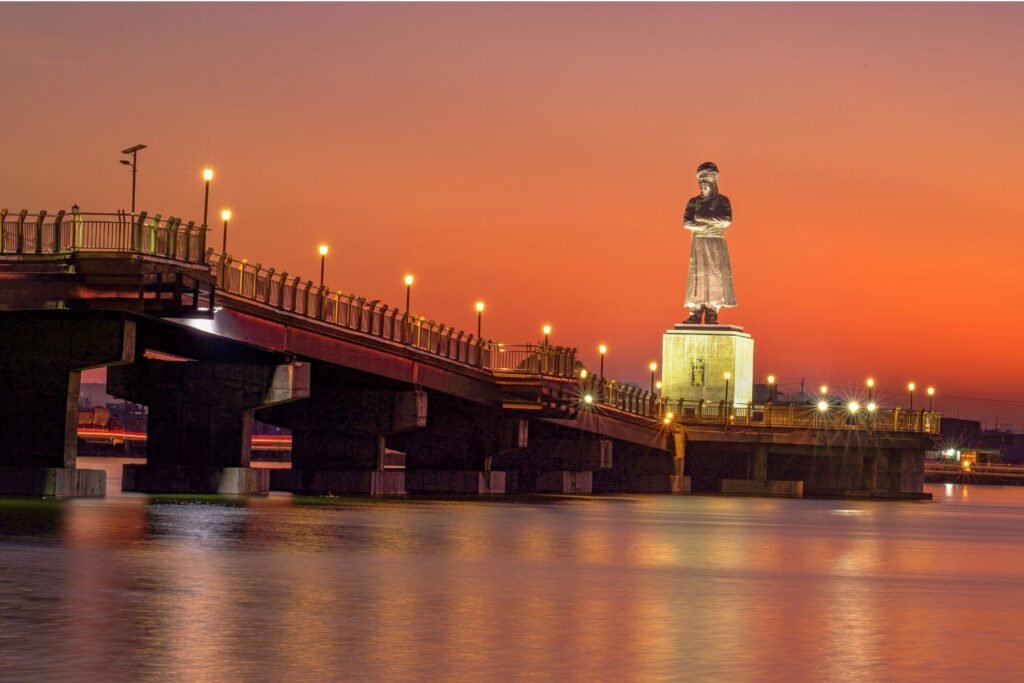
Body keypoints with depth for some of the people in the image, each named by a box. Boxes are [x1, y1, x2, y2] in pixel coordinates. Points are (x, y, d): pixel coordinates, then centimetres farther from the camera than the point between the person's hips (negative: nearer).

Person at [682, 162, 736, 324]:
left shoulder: (722, 201, 7)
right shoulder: (693, 202, 11)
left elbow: (727, 221, -8)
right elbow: (687, 223, -1)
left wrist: (702, 218, -7)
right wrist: (707, 227, -11)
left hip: (717, 243, -1)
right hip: (699, 242, 1)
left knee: (716, 276, -8)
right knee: (698, 276, -7)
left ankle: (712, 314, -10)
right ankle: (696, 314, -11)